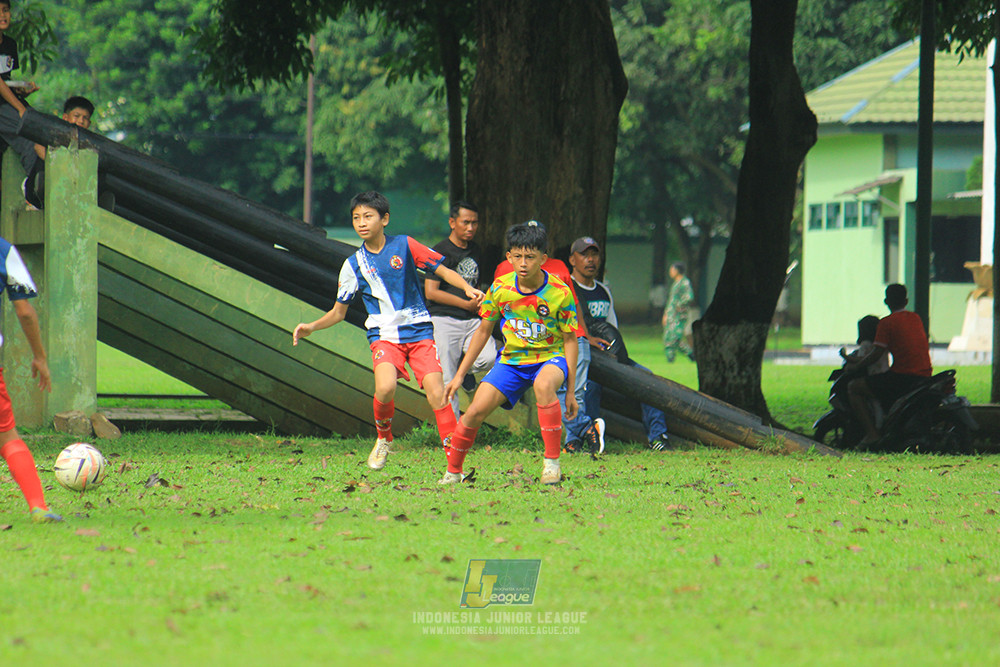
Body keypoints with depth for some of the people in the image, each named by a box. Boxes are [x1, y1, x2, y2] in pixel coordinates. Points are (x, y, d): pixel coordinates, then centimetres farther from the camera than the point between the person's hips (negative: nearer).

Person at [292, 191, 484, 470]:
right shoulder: (353, 265, 6)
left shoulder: (405, 246, 1)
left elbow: (443, 271, 6)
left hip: (419, 331, 0)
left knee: (436, 393, -16)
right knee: (385, 387, -27)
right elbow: (339, 311, 15)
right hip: (384, 335, 0)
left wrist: (468, 288, -12)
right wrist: (312, 327, -1)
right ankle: (384, 438, 3)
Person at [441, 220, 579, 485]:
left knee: (543, 385, -39)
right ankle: (452, 472, 11)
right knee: (476, 411, -13)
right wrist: (459, 375, 8)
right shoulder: (500, 289, -8)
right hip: (512, 361, 3)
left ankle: (552, 462, -28)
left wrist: (571, 391, -6)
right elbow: (483, 331, 6)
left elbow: (570, 340, -5)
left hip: (550, 357, -3)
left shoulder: (560, 293, -15)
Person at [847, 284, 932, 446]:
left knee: (854, 387, 1)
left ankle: (871, 432, -10)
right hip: (924, 376, 8)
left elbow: (876, 356, -10)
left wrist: (856, 365, 9)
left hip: (902, 375, -8)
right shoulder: (916, 318, 15)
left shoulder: (887, 323, -7)